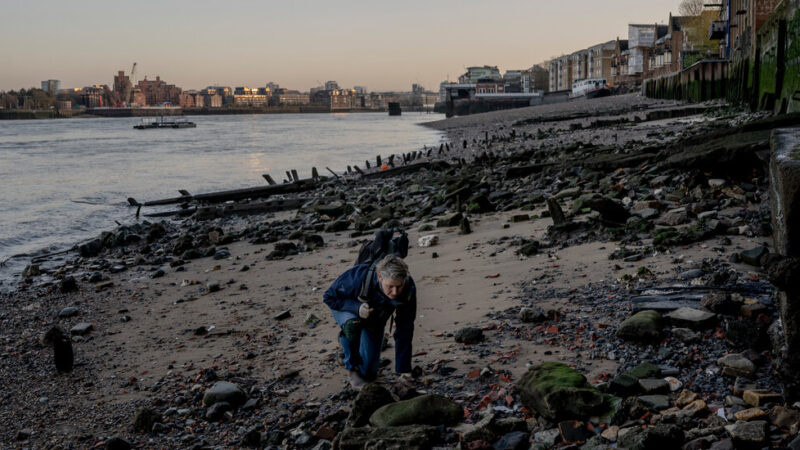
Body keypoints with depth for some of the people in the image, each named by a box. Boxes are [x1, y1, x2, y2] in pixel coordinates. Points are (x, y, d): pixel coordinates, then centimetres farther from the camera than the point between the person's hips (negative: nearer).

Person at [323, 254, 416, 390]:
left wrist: (404, 371, -23)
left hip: (375, 318, 3)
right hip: (346, 307, -3)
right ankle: (353, 369, -16)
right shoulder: (359, 277, -43)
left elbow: (404, 331, -24)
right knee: (352, 324, -41)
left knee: (369, 372, 0)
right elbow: (329, 297, -26)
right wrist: (356, 307, -43)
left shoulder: (409, 288, -33)